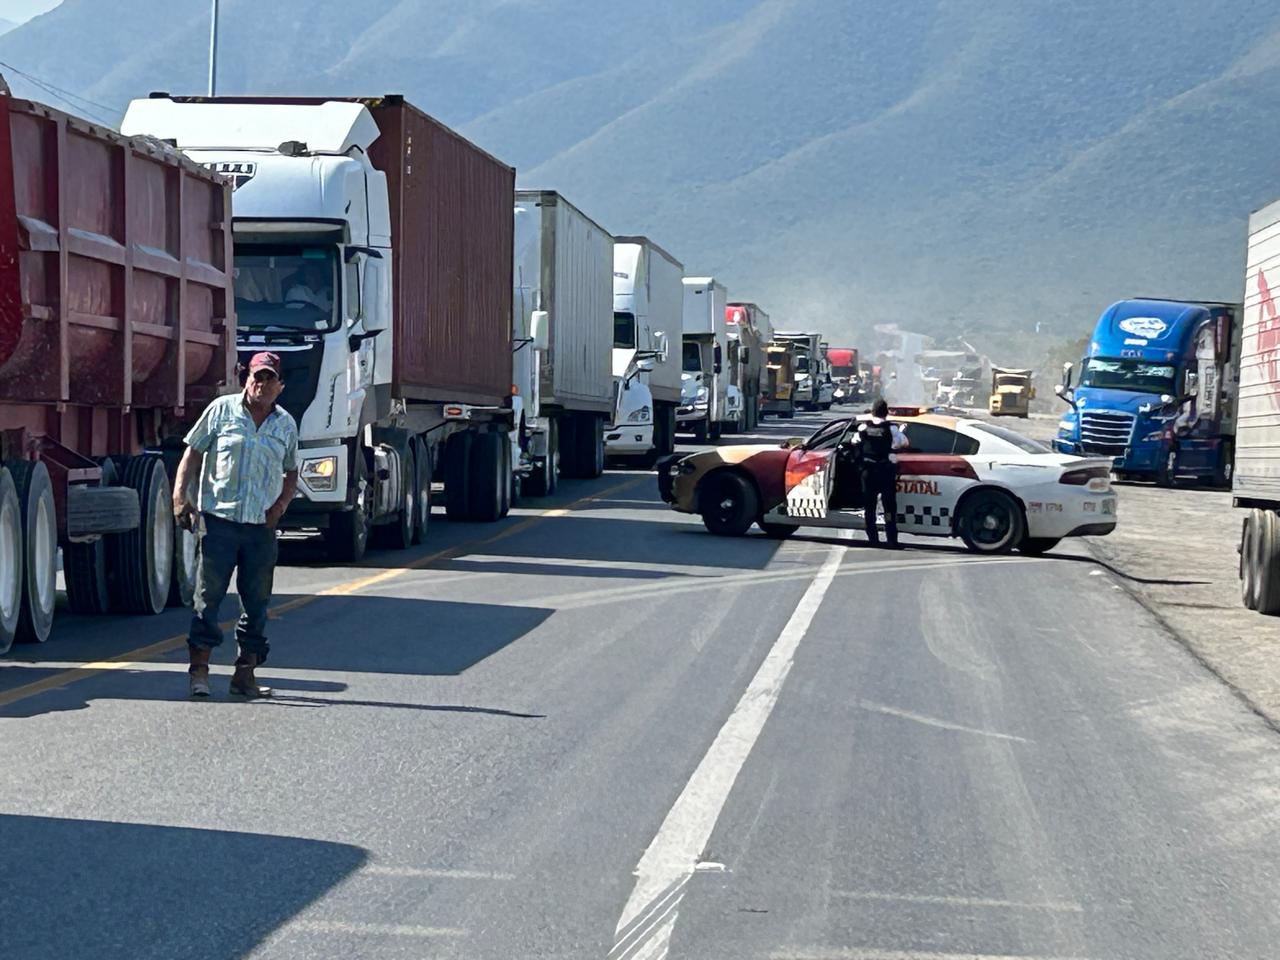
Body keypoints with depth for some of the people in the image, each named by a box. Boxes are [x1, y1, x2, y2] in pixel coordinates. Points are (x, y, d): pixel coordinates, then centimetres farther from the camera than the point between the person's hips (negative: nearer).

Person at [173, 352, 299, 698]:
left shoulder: (286, 424, 12)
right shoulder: (222, 410, 2)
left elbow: (291, 473, 22)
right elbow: (192, 453, 3)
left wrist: (281, 505, 4)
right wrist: (180, 497, -8)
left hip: (262, 526, 3)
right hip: (219, 518, -3)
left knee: (256, 602, 5)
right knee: (209, 595, -4)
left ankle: (245, 673, 13)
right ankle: (199, 669, 2)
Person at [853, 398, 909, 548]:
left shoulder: (863, 427, 0)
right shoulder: (891, 429, -8)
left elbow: (855, 441, 14)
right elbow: (904, 443, 1)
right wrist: (901, 431, 21)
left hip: (868, 471, 2)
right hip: (886, 471, -2)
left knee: (869, 507, 10)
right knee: (889, 506, 2)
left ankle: (873, 540, 8)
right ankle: (892, 541, -2)